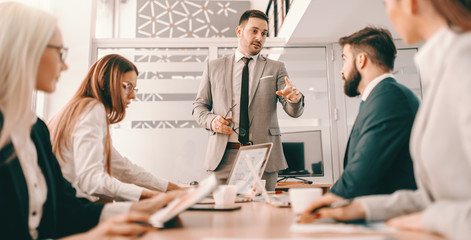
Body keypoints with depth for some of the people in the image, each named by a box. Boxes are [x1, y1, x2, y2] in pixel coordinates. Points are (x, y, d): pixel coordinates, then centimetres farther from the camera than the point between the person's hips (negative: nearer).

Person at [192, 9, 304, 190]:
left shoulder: (276, 68, 10)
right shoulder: (214, 67, 12)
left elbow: (294, 112, 2)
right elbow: (199, 106, 14)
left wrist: (295, 98, -21)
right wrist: (211, 120, -8)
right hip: (223, 156, 1)